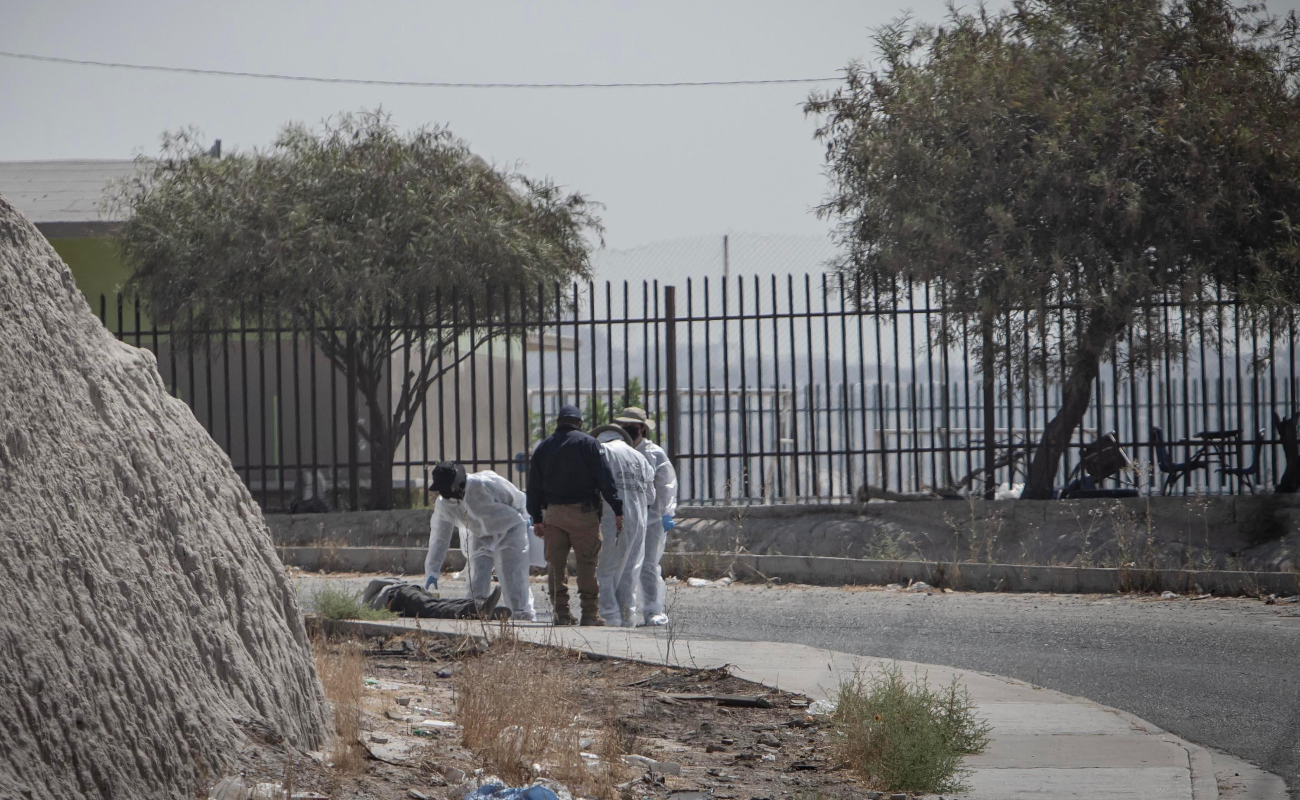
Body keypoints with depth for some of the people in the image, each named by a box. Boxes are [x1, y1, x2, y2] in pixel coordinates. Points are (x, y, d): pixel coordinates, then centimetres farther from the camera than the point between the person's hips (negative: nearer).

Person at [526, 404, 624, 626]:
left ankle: (561, 612, 7)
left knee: (555, 564, 9)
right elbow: (605, 479, -7)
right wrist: (617, 510, -6)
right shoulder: (588, 443, -2)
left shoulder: (543, 447, 12)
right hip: (583, 512, -4)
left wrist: (536, 518, 15)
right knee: (587, 562, 0)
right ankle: (589, 613, -2)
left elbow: (534, 485, 12)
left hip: (553, 512, 4)